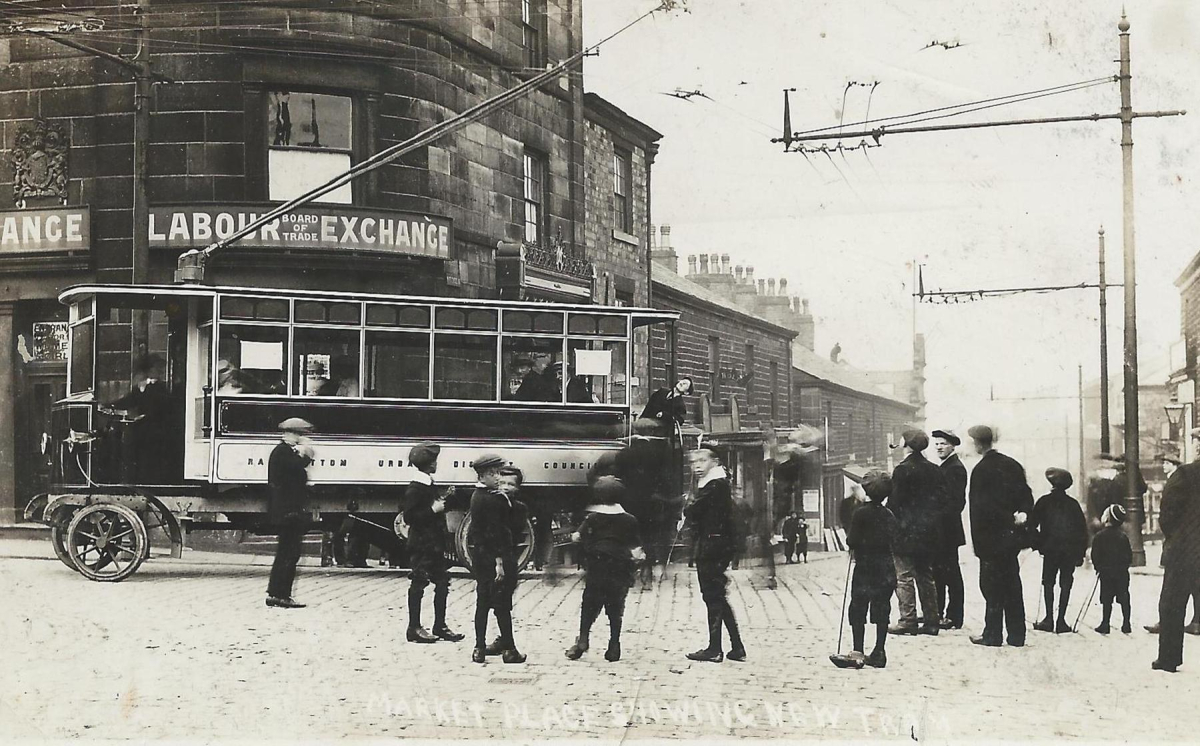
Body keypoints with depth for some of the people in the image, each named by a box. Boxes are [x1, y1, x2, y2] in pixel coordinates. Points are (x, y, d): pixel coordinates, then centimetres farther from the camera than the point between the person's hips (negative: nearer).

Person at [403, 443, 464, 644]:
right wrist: (433, 509, -19)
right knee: (418, 584, -3)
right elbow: (409, 517, -20)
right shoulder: (415, 488, -14)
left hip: (434, 543, 10)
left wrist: (442, 502, 10)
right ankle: (414, 628, 3)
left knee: (442, 583, 10)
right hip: (421, 544, -10)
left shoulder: (429, 485, 15)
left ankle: (440, 626, 17)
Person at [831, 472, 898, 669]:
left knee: (858, 610, -3)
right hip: (886, 568, 5)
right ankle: (879, 653, 9)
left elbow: (852, 541, -12)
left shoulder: (861, 513, -10)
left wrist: (850, 541, 8)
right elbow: (895, 540, 9)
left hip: (865, 567, -5)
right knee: (882, 611, 8)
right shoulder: (889, 515, 6)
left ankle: (857, 653, -10)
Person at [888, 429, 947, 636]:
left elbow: (894, 502, -13)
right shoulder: (935, 470, 7)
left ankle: (908, 620, -5)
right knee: (926, 576, 13)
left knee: (904, 576, -2)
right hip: (929, 532, 7)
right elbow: (942, 499, 8)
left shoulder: (903, 470, -12)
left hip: (906, 532, -7)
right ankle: (931, 620, 14)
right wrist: (932, 520, 16)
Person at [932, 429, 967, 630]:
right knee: (938, 570, 13)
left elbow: (957, 501, -19)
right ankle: (938, 612, 20)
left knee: (950, 572, -5)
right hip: (938, 530, 10)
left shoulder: (956, 468, -12)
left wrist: (941, 519, -21)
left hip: (948, 529, -10)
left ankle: (954, 617, -2)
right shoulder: (943, 467, 17)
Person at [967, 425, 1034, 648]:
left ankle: (993, 635, 1)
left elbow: (980, 507, -16)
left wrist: (977, 541, -13)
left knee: (991, 585, -1)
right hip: (1012, 535, 7)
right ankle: (1016, 635, 13)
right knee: (1012, 584, 11)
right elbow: (1027, 496, 7)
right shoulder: (1013, 466, 9)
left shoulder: (981, 470, -12)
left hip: (991, 536, -7)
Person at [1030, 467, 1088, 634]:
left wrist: (1038, 543, 10)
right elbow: (1083, 529, 6)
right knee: (1066, 584, 4)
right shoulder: (1073, 504, 7)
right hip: (1070, 550, 1)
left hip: (1050, 550, -1)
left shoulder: (1044, 501, 1)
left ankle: (1049, 619, -3)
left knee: (1048, 582, 6)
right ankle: (1061, 620, -1)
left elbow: (1032, 525, -1)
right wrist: (1081, 553, 9)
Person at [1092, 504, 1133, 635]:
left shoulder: (1100, 536, -8)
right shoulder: (1123, 536, -1)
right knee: (1124, 598, 6)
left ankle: (1105, 624, 1)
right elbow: (1129, 555, 4)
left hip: (1106, 572, -2)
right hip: (1122, 572, 2)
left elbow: (1095, 555, -6)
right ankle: (1126, 625, 6)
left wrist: (1098, 567, 8)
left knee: (1107, 599, 2)